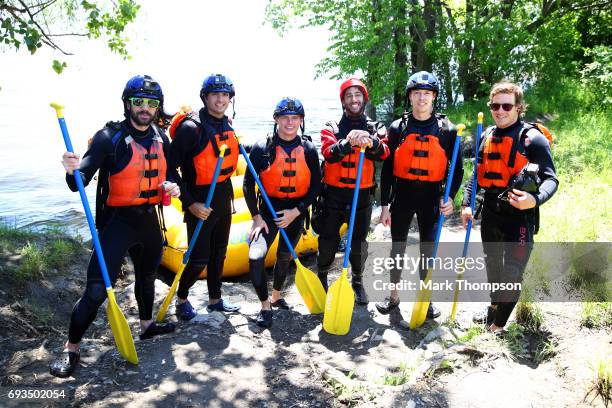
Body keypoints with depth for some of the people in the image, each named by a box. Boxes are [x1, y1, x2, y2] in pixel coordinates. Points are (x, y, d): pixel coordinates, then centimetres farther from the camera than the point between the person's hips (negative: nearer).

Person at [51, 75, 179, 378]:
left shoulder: (161, 139, 3)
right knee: (97, 289, -10)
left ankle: (147, 324, 47)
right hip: (117, 220, -6)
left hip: (149, 218, 6)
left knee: (147, 274, 24)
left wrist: (172, 185, -4)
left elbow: (169, 171, 18)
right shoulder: (110, 137, -15)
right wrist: (74, 170, -41)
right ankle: (71, 348, 10)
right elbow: (80, 183, -19)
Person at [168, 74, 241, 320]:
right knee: (199, 259, -2)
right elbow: (170, 167, -18)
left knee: (219, 254, 18)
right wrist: (189, 203, -20)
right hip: (200, 203, -7)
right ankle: (181, 299, 23)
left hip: (223, 199, 8)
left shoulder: (227, 126, 7)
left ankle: (215, 299, 34)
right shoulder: (191, 127, -17)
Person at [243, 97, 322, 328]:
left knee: (285, 256, 17)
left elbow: (316, 186, -2)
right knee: (256, 257, -16)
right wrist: (256, 217, -10)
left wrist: (296, 212, -11)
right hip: (268, 208, -2)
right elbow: (248, 184, -6)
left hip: (296, 211, 2)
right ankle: (265, 306, 2)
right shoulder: (262, 148, -10)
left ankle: (276, 295, 43)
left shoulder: (309, 150, -5)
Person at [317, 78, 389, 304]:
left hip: (362, 196, 1)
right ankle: (322, 278, 30)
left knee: (359, 243, 10)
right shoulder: (331, 128, 3)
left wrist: (371, 142, -36)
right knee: (328, 241, 4)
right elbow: (328, 153, -17)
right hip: (334, 195, -1)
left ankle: (357, 281, 32)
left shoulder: (376, 128, 6)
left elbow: (383, 153, -14)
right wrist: (348, 142, -37)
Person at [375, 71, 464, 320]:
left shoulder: (447, 130, 0)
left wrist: (450, 196, -10)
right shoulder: (398, 128, 0)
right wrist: (385, 205, -1)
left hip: (431, 196, 0)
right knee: (397, 247, 9)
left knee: (428, 249, 8)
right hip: (402, 194, 1)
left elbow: (457, 168, 5)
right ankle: (394, 297, 25)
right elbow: (387, 169, 1)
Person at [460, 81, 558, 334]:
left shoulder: (532, 138, -10)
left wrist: (535, 199, -32)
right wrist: (467, 203, 5)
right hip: (490, 212, 6)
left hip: (519, 214, -6)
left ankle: (498, 325, 10)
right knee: (492, 264, 20)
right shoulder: (487, 136, 8)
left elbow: (550, 179, -13)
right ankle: (494, 307, 42)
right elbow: (477, 173, 16)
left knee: (512, 271, -6)